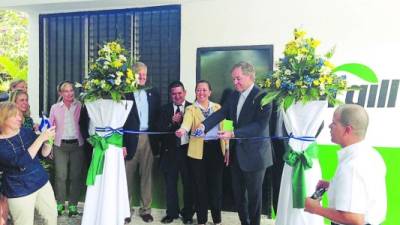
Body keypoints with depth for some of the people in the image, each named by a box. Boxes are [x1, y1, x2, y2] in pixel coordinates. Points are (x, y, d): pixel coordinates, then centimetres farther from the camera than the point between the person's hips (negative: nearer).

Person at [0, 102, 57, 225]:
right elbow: (21, 162, -31)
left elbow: (44, 153, 0)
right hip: (19, 192, -4)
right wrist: (41, 138, -33)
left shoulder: (26, 131, -3)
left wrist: (48, 139, -20)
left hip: (42, 182, 4)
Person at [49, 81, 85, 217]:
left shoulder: (80, 106, 0)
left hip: (77, 144, -1)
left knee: (75, 176, 6)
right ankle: (60, 204, 20)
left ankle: (73, 204, 19)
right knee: (60, 176, 3)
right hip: (60, 145, 1)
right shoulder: (55, 107, 5)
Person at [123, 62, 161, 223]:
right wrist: (121, 143, -11)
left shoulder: (153, 94, 9)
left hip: (148, 139, 3)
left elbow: (157, 117, 10)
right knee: (128, 176, 8)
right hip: (130, 139, -3)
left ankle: (145, 209, 22)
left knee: (146, 175, 10)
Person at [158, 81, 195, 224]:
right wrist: (172, 122, -18)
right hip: (170, 151, 2)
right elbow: (160, 130, -4)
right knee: (170, 184, 11)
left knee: (189, 184, 10)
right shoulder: (165, 109, 5)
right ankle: (172, 213, 28)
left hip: (187, 150, -2)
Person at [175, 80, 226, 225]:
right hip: (199, 151, -2)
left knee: (216, 185, 8)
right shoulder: (191, 109, 1)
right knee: (200, 185, 6)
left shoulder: (217, 107, 10)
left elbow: (223, 127, 9)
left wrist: (227, 148, 4)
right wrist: (182, 130, -43)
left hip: (216, 149, 2)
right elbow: (187, 122, -21)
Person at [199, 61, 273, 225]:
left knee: (253, 194, 10)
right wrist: (204, 125, -19)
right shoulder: (234, 95, 6)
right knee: (238, 193, 18)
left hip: (254, 153, -7)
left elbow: (260, 125, -25)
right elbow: (222, 112, -2)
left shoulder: (262, 96, -16)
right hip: (237, 152, 7)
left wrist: (233, 134, -33)